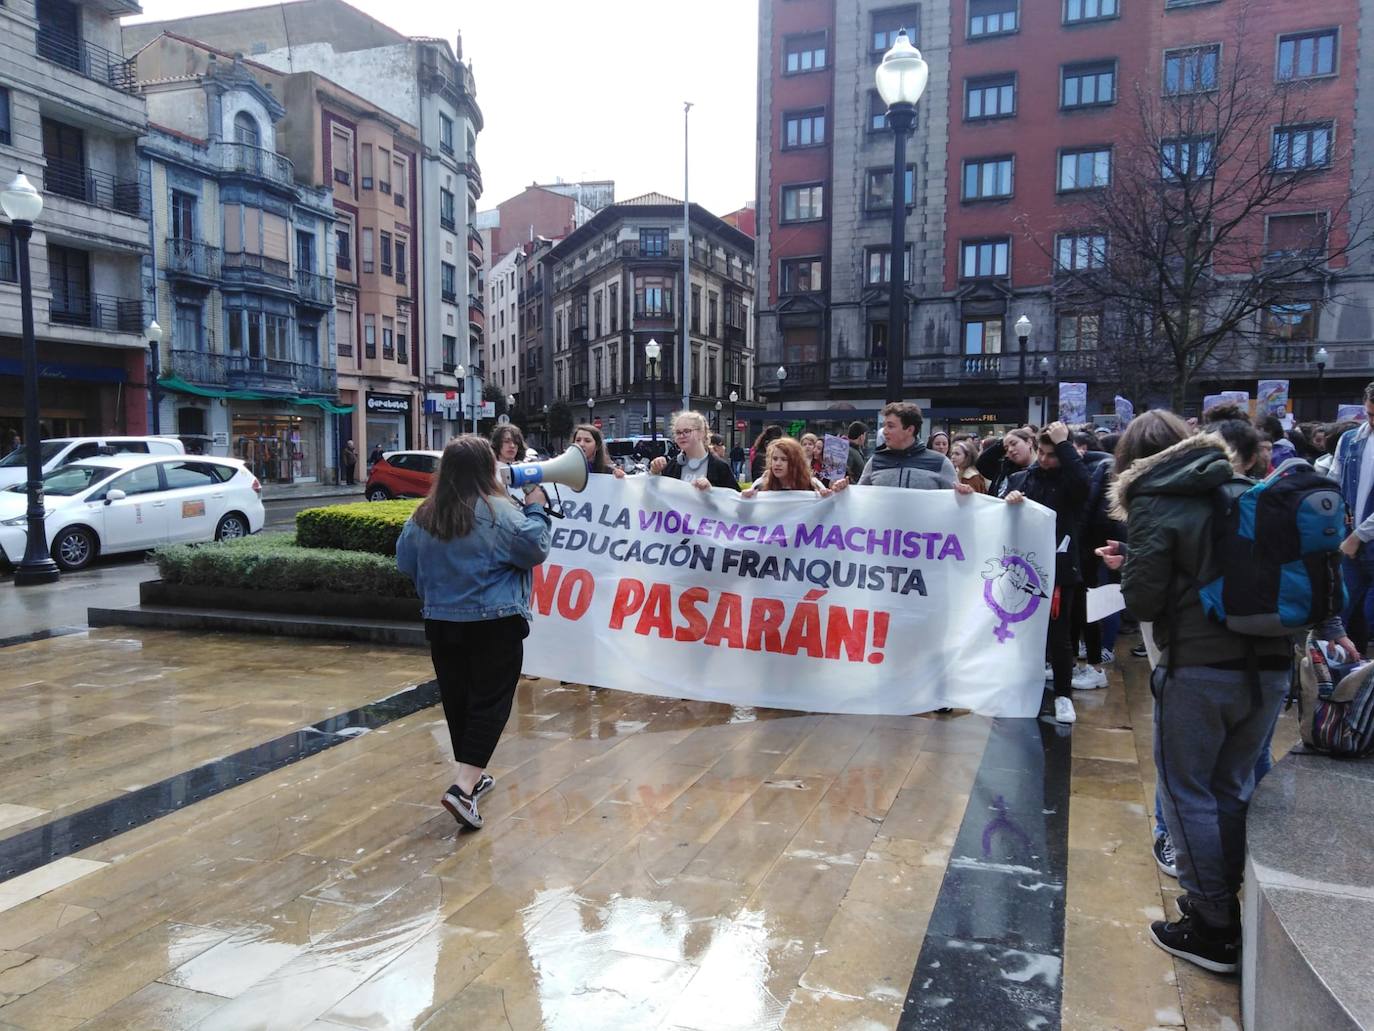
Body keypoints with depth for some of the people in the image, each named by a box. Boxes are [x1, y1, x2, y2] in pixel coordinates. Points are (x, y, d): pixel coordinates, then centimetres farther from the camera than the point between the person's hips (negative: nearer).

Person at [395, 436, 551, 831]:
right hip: (495, 623, -5)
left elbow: (405, 562, 11)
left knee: (456, 700, 15)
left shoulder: (423, 515, 1)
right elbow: (535, 550, -9)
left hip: (441, 622, 5)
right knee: (490, 702, -1)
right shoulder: (499, 512, -16)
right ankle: (463, 788, -12)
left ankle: (472, 776, 30)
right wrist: (535, 509, 3)